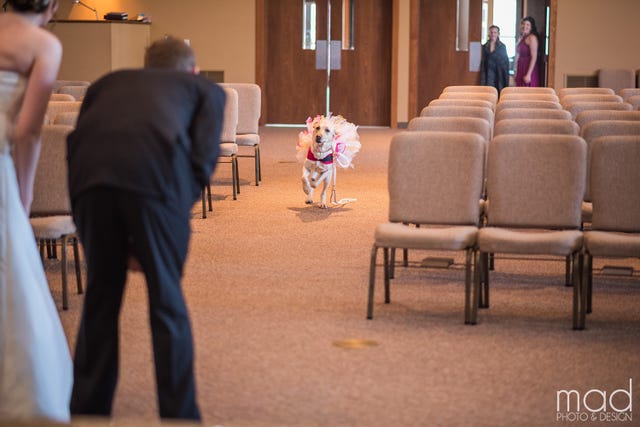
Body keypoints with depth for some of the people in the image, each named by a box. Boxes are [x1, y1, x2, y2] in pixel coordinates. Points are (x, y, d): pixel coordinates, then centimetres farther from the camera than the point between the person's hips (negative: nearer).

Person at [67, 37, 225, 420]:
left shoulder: (109, 82, 37)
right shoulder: (206, 89, 30)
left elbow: (76, 140, 25)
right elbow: (204, 156, 11)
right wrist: (182, 207, 16)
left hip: (90, 172, 3)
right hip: (156, 170, -2)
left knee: (100, 295, 16)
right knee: (166, 300, 8)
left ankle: (88, 409, 25)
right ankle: (180, 416, 13)